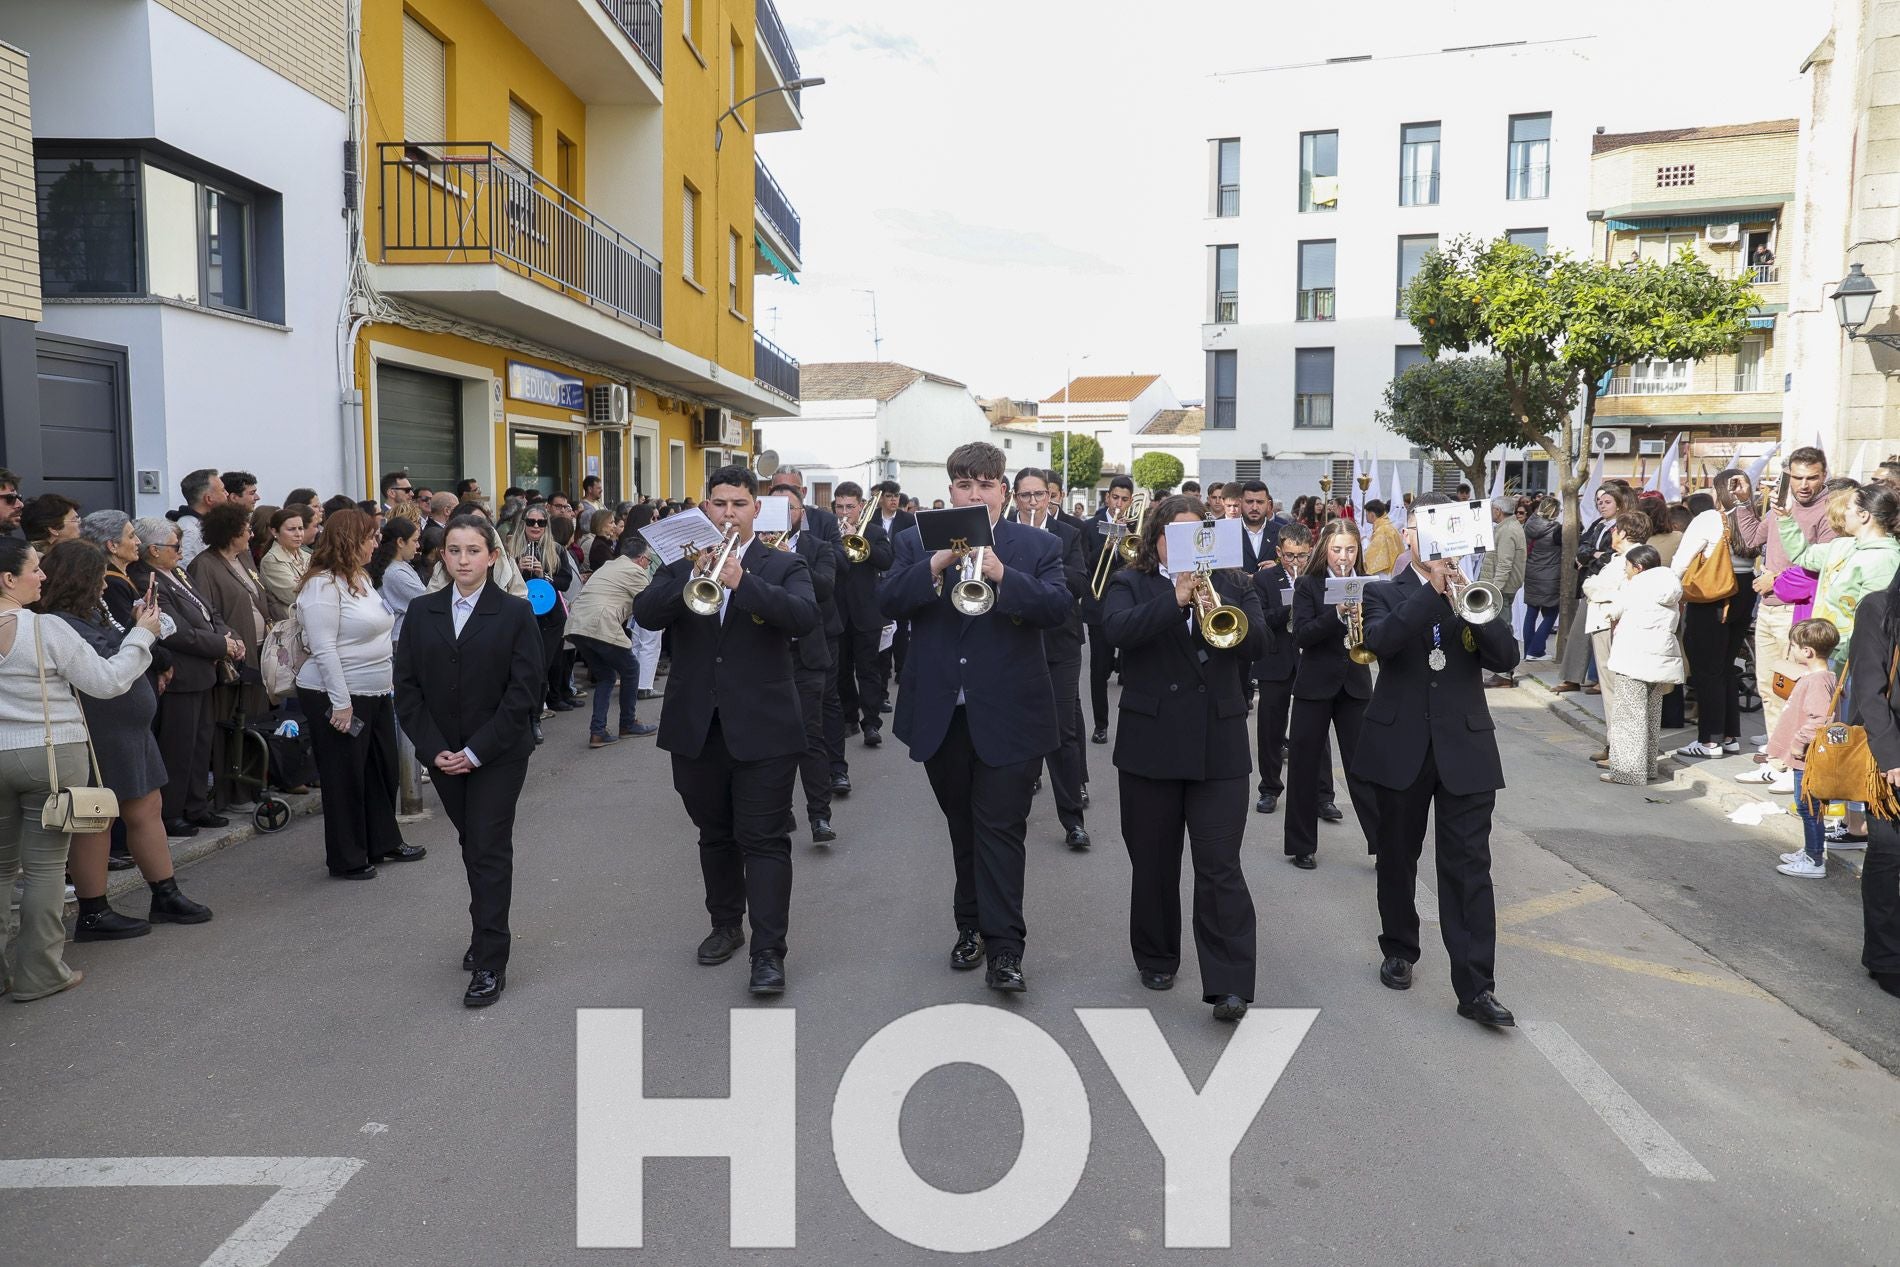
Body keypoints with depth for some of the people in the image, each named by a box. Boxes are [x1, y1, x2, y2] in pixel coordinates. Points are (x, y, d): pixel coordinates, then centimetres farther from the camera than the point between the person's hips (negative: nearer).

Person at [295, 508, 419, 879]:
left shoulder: (361, 578, 11)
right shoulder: (323, 586, -18)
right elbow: (324, 650, -22)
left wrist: (390, 676, 18)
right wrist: (341, 703, -23)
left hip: (376, 694, 9)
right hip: (339, 698, -9)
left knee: (383, 769, 17)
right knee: (345, 778, 3)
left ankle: (384, 842, 31)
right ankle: (347, 859, 15)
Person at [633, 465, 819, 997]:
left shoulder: (784, 566, 1)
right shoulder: (681, 563, 9)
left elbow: (805, 617, -18)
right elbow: (645, 613, -8)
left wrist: (742, 580, -29)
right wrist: (692, 575, -23)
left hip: (762, 727, -3)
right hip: (696, 726, 4)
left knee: (764, 839, -4)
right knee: (714, 835, 17)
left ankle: (769, 952, -2)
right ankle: (725, 924, 33)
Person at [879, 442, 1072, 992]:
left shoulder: (1038, 545, 1)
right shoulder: (917, 543, 6)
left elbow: (1058, 606, -14)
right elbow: (888, 601, -9)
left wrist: (1002, 574, -29)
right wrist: (938, 563, -24)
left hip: (1008, 714, -3)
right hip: (940, 714, 3)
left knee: (1001, 829, -2)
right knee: (962, 827, 16)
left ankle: (1004, 947, 4)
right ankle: (972, 925, 31)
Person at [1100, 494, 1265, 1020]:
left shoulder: (1233, 582, 9)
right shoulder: (1131, 584, 5)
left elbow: (1258, 642, -5)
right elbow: (1117, 629, -16)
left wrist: (1216, 606, -21)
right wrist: (1175, 599, -25)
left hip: (1219, 744, 0)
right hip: (1150, 743, 0)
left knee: (1220, 867, -4)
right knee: (1153, 862, 12)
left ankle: (1229, 983, -1)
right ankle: (1156, 958, 30)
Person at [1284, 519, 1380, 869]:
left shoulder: (1366, 585, 4)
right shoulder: (1307, 585, -3)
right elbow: (1300, 636, -13)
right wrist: (1337, 613, -26)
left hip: (1355, 685, 1)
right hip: (1314, 685, -1)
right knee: (1304, 766, 6)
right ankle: (1302, 845, 19)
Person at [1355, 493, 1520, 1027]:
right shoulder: (1385, 593, 2)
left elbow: (1506, 657, -4)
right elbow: (1381, 642, -20)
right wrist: (1431, 587, -23)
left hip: (1465, 747, 1)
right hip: (1400, 746, 0)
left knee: (1469, 866, -4)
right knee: (1397, 857, 13)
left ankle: (1475, 987, -2)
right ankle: (1399, 950, 33)